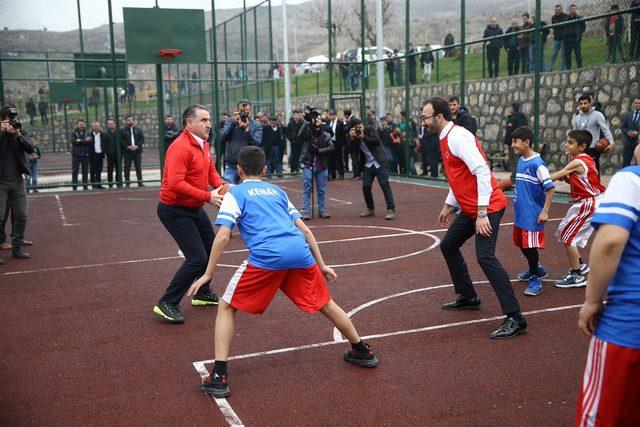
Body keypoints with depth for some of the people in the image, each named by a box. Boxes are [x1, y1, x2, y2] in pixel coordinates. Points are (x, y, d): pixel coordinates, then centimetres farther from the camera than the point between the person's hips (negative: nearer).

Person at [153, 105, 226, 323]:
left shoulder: (204, 145, 7)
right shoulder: (181, 148, -23)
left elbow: (211, 171, 16)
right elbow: (175, 184, -31)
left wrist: (221, 185, -6)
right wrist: (208, 196, -31)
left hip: (194, 208, 10)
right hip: (175, 210, -10)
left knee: (211, 248, 21)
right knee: (197, 258, -15)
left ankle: (203, 293, 40)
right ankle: (167, 304, -3)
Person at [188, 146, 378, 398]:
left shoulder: (235, 194, 15)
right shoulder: (277, 191, 28)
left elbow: (223, 237, 2)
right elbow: (305, 230, 23)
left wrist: (208, 275, 8)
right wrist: (321, 265, 28)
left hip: (266, 256, -4)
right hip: (300, 252, 5)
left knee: (226, 307, 12)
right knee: (325, 304, 25)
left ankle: (219, 377, 3)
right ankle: (362, 352, 39)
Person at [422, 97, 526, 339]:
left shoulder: (458, 137, -18)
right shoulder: (446, 139, 14)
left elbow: (482, 172, -25)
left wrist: (482, 213, -27)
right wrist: (448, 206, 26)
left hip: (487, 208, -11)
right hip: (470, 208, 11)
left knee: (485, 257, -19)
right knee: (448, 246, 19)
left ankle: (515, 319, -15)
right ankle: (468, 298, 33)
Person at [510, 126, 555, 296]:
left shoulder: (537, 163, -17)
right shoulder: (521, 160, 7)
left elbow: (550, 188, -18)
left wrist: (545, 211, -20)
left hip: (533, 215, -9)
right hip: (520, 212, 9)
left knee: (530, 246, -4)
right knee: (521, 243, 18)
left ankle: (535, 278, 12)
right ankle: (536, 269, 39)